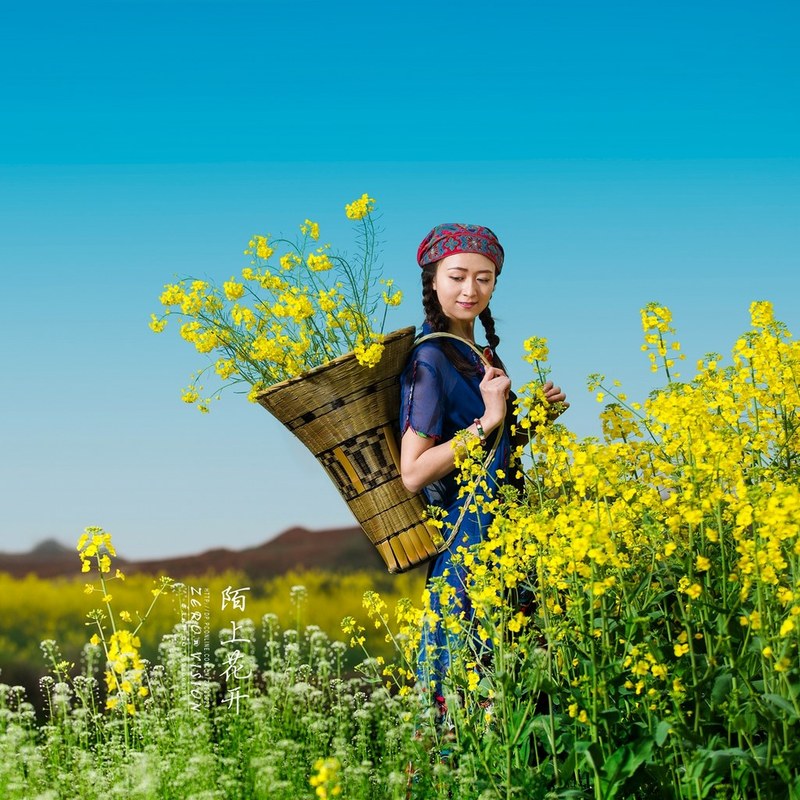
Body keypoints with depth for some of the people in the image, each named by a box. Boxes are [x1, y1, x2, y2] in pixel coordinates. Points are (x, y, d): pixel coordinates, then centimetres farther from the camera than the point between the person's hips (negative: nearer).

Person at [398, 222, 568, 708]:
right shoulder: (431, 359, -14)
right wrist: (487, 420, -21)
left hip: (496, 523, 8)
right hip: (465, 534, -8)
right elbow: (414, 473, -19)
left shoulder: (482, 350, 12)